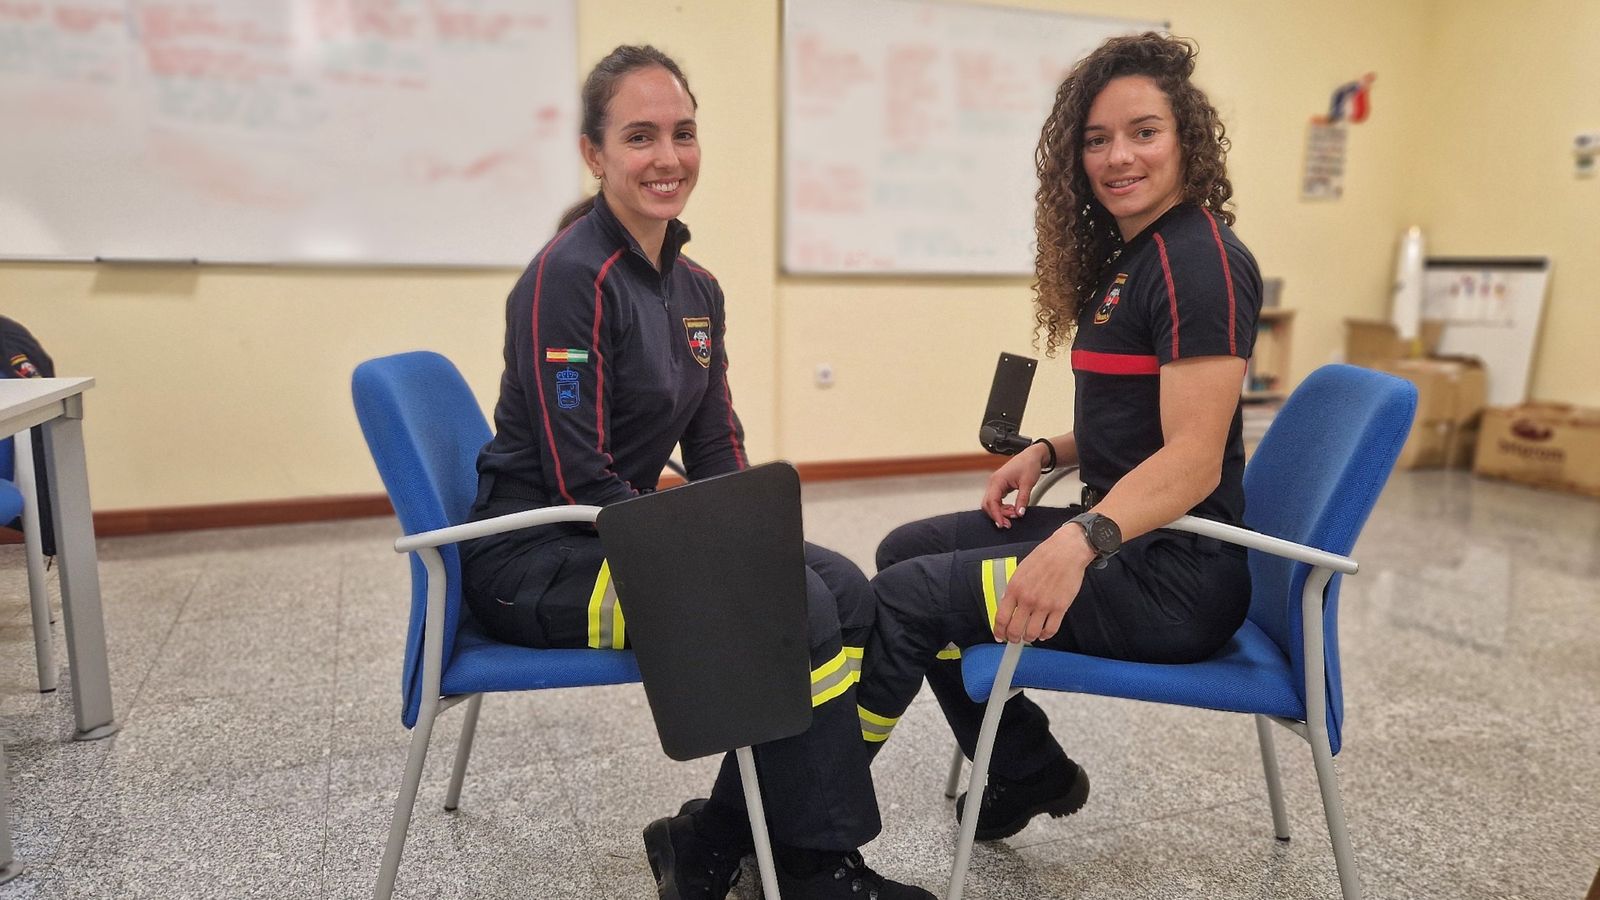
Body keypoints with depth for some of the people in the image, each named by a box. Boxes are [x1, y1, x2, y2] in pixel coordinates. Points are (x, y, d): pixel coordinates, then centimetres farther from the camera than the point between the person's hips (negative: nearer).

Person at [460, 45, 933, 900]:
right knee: (795, 610, -23)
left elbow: (716, 451, 10)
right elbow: (580, 479, -21)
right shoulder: (568, 277, -17)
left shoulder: (697, 287, 8)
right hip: (533, 553, -8)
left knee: (845, 589, -8)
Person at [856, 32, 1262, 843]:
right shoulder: (1127, 256, 13)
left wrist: (1079, 542, -38)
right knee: (907, 551, 13)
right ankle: (1027, 776, 21)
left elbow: (1192, 459, -23)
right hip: (1119, 535, 10)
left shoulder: (1200, 260, -15)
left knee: (904, 597, -16)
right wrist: (1048, 453, 3)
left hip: (1176, 575, -10)